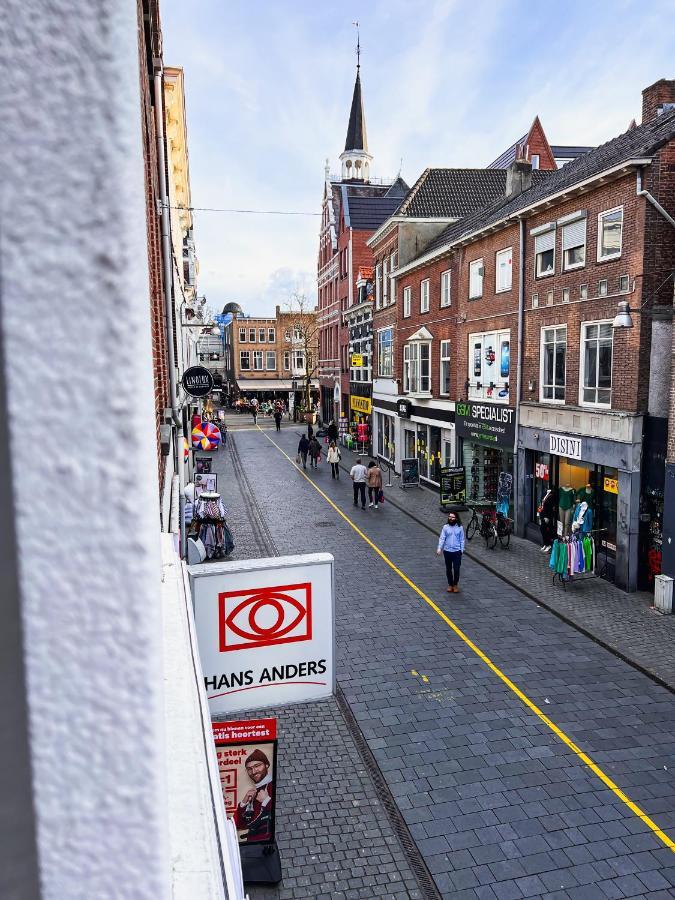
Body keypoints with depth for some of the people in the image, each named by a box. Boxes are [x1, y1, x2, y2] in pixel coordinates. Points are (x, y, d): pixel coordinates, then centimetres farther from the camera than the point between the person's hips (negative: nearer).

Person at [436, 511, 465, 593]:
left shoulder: (460, 527, 0)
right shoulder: (445, 527, -1)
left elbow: (462, 540, 4)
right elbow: (442, 538, -2)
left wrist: (462, 550, 0)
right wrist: (439, 548, -12)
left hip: (457, 551, -1)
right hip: (447, 551, 1)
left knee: (456, 569, -3)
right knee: (448, 569, 10)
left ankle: (455, 584, 16)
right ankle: (450, 584, 24)